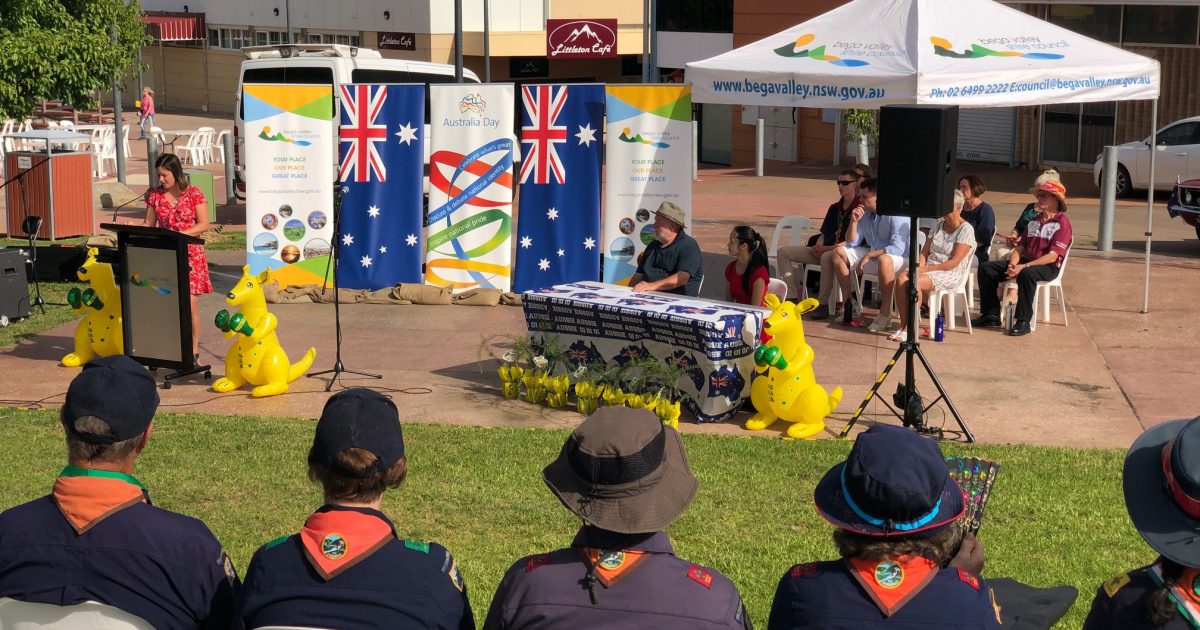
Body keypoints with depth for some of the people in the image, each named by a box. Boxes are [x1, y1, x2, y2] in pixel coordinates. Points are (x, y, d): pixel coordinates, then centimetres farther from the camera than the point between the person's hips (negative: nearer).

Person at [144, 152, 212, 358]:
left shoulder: (194, 193, -3)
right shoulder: (155, 195, 7)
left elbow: (204, 225, -6)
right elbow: (148, 224, 11)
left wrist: (180, 235, -18)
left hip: (189, 254, -3)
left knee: (189, 303, -6)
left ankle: (194, 349, 4)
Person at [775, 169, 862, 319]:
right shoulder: (834, 208, 20)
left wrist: (826, 249, -15)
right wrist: (818, 247, -1)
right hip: (824, 250, 8)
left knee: (827, 257, -44)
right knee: (783, 252, -3)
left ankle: (823, 304, -32)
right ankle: (797, 295, -11)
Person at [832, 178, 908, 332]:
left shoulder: (896, 214, -19)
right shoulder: (865, 214, 4)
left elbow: (897, 248, -28)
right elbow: (851, 243, 8)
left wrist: (869, 255, -25)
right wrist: (854, 221, -7)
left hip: (899, 259, -8)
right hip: (874, 256, 8)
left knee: (884, 260, -42)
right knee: (839, 253, 0)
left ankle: (885, 314, -32)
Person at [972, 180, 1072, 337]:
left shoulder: (1062, 222, -6)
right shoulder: (1034, 221, 20)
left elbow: (1052, 256, -16)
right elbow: (1020, 247, 15)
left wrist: (1024, 266, -23)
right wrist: (1012, 264, -8)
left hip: (1048, 267, -8)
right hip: (1025, 262, 8)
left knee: (1026, 274, -41)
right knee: (986, 268, -6)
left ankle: (1023, 322, -32)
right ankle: (992, 315, -5)